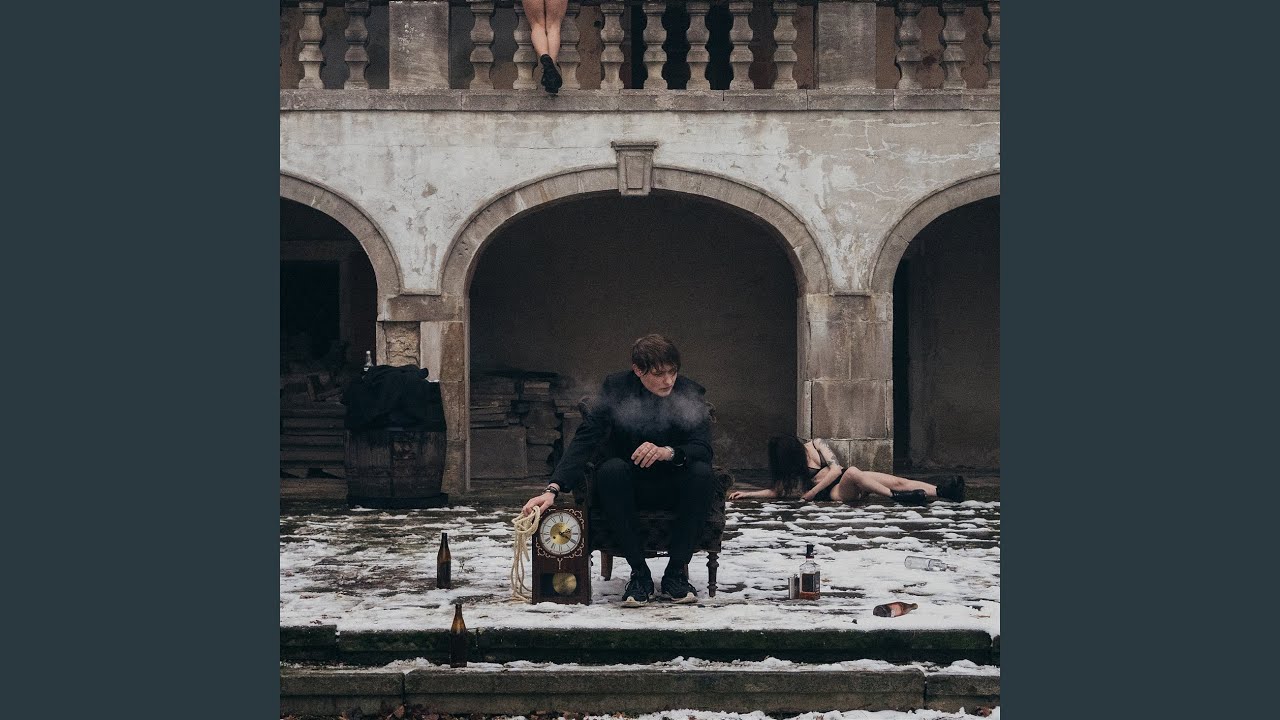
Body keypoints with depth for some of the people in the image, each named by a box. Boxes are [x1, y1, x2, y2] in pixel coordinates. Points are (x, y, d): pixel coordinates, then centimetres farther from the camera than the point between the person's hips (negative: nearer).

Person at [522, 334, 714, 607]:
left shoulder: (689, 393, -7)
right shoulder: (616, 388, -9)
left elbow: (703, 449, -15)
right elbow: (584, 440, -18)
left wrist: (669, 452, -38)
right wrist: (553, 489, -32)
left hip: (674, 488, 1)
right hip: (630, 486, -1)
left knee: (701, 472, -31)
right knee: (611, 469, -34)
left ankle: (676, 572, -23)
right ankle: (639, 573, -28)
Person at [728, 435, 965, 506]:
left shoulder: (817, 445, 1)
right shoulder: (788, 465, 5)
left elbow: (835, 469, -6)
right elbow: (777, 491, 11)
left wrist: (811, 493, -10)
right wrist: (746, 493, 1)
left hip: (846, 480, 2)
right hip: (836, 493, -2)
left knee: (898, 482, -22)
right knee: (853, 473, -40)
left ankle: (940, 490, -33)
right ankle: (897, 497, -45)